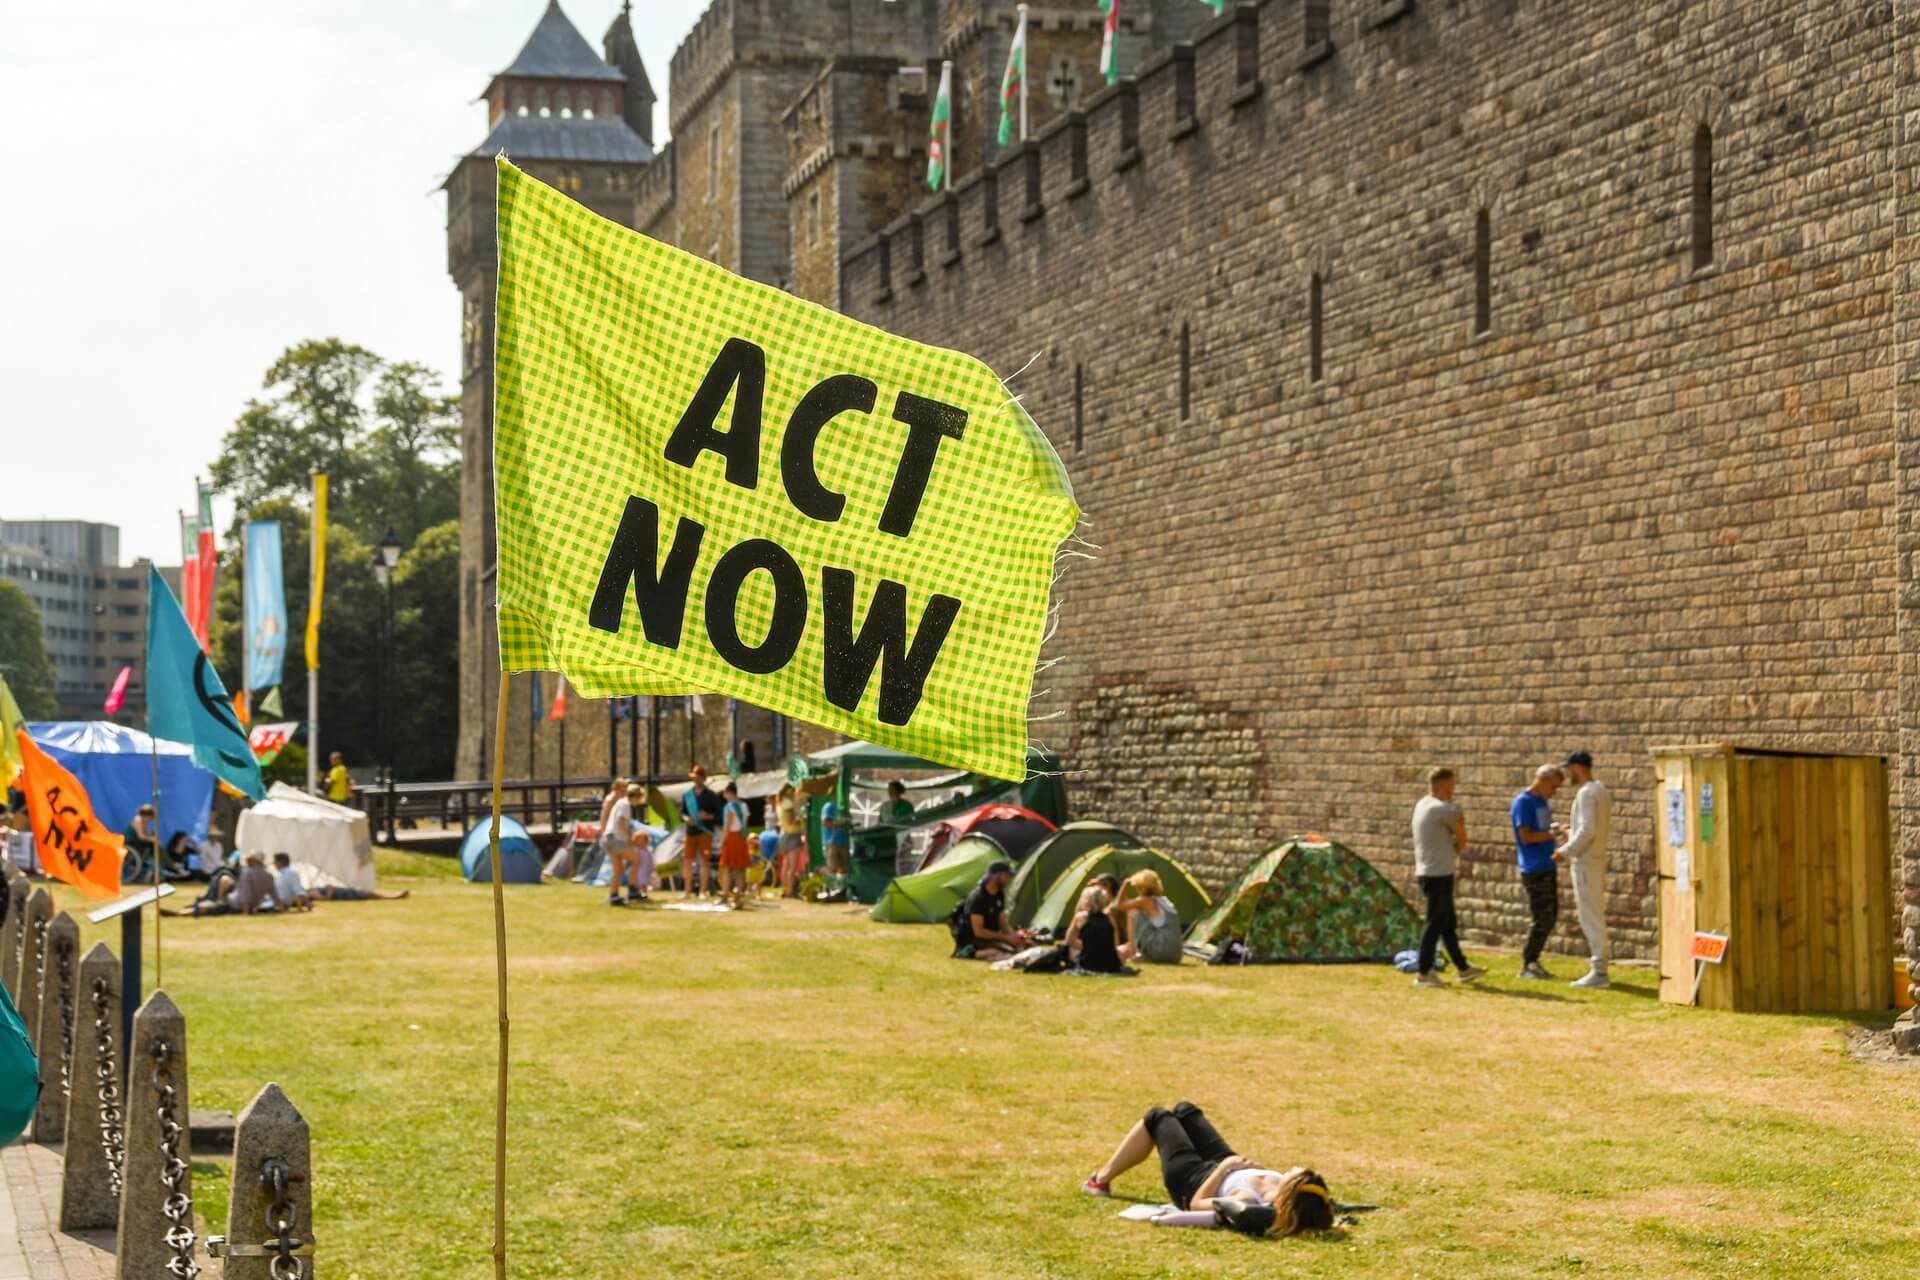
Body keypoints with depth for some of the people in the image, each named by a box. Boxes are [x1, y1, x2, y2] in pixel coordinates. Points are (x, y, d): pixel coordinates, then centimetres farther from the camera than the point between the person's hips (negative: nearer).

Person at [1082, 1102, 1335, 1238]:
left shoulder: (1249, 1209, -47)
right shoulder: (1304, 1206, -32)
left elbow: (1196, 1203, -30)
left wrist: (1223, 1166, -27)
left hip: (1191, 1179, -6)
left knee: (1157, 1118, 17)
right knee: (1183, 1110, 25)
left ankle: (1101, 1180, 41)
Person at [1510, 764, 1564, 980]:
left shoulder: (1542, 802, 15)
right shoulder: (1523, 802, -12)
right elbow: (1526, 837, -18)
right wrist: (1554, 833, -17)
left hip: (1548, 868, 9)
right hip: (1534, 870, -9)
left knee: (1550, 915, 11)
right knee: (1543, 918, -7)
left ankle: (1532, 961, 18)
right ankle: (1527, 965, 3)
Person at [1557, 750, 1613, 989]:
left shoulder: (1586, 793, -16)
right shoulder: (1601, 790, 15)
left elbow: (1587, 830, -23)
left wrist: (1565, 851, -15)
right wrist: (1574, 833, 19)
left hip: (1585, 862, -10)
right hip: (1597, 860, 10)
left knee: (1590, 917, -7)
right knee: (1594, 916, 15)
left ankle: (1598, 973, -6)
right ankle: (1598, 968, 19)